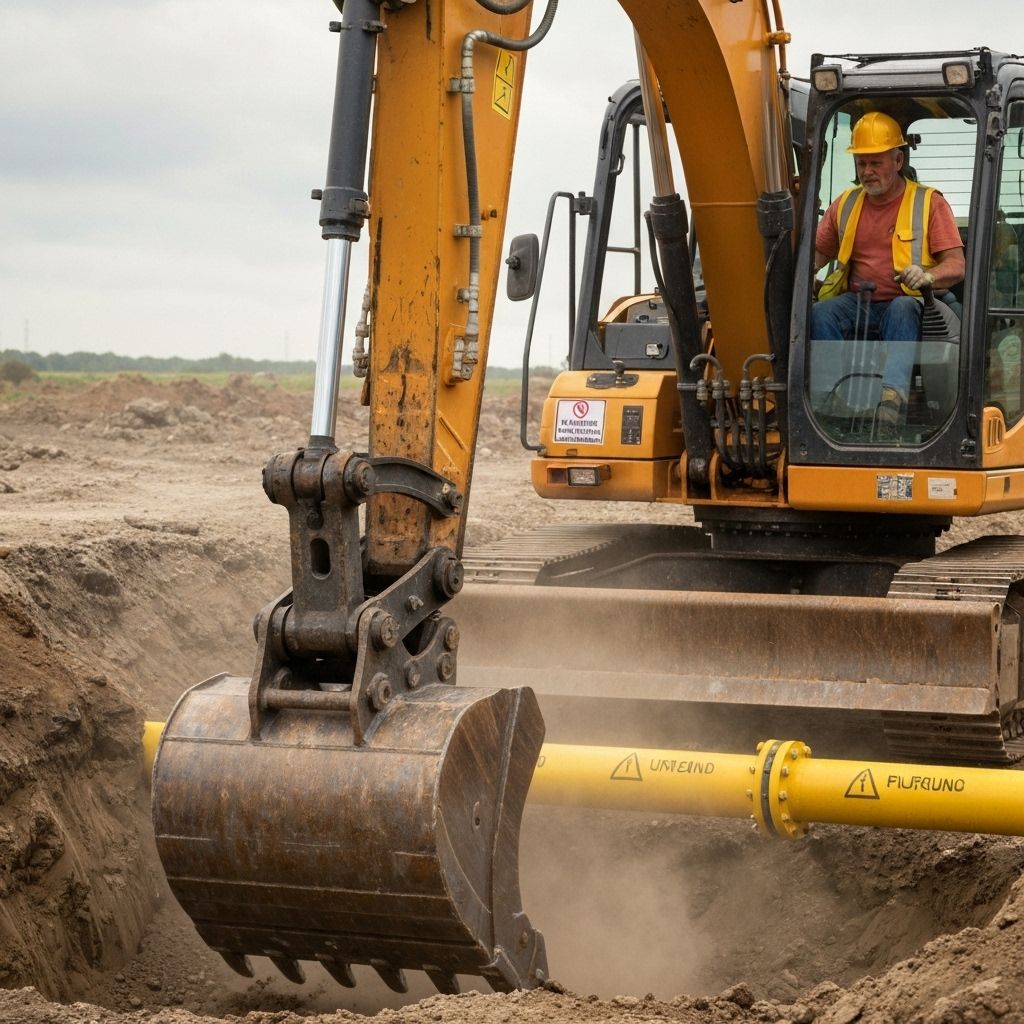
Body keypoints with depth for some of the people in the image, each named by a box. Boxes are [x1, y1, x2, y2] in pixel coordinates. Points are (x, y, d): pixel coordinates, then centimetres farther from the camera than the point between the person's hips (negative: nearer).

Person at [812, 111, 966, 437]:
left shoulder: (929, 202, 5)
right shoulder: (846, 204, 17)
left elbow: (956, 265, -3)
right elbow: (818, 252, 20)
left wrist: (927, 276, -27)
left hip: (906, 303, -3)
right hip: (856, 301, 3)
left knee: (902, 310, -39)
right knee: (820, 312, -30)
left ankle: (893, 394, -61)